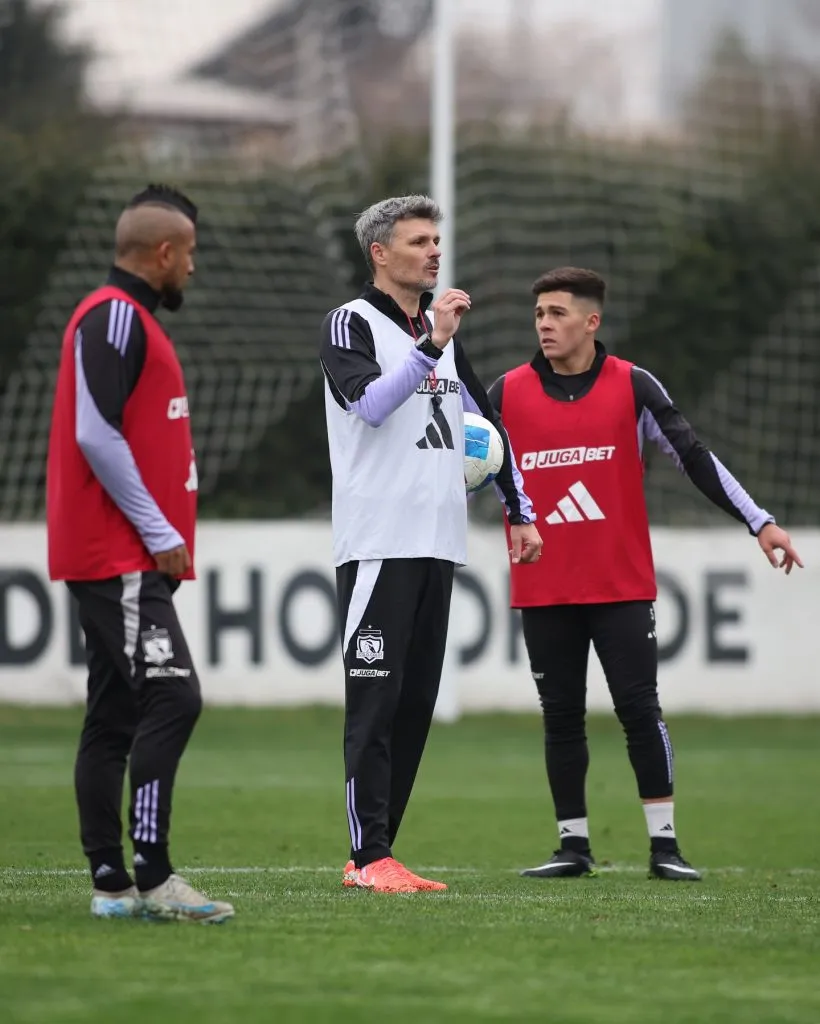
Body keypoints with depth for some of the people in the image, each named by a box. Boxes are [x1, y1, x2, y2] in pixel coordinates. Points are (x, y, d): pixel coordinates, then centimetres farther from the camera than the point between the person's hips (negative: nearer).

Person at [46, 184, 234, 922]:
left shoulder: (133, 319, 20)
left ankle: (111, 883, 10)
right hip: (121, 557, -11)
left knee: (116, 717, 9)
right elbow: (95, 434, -20)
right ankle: (152, 876, -19)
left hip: (130, 561, 11)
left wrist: (163, 535, 16)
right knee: (172, 699, -16)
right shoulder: (115, 317, -11)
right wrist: (158, 532, -17)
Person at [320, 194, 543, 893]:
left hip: (438, 546, 7)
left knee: (416, 704, 5)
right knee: (376, 700, -8)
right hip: (377, 542, -7)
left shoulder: (444, 330, 19)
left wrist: (520, 513, 23)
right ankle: (369, 858, -8)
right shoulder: (351, 323, -3)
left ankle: (376, 853, 9)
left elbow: (487, 421, 26)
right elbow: (370, 402, -21)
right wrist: (431, 345, -27)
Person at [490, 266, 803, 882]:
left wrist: (760, 522, -4)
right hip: (542, 592, 2)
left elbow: (694, 457, 0)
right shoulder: (507, 394, 4)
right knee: (561, 717, 5)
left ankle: (665, 844, 1)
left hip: (622, 588, -2)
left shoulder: (632, 387, -1)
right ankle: (574, 846, 13)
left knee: (640, 710, -5)